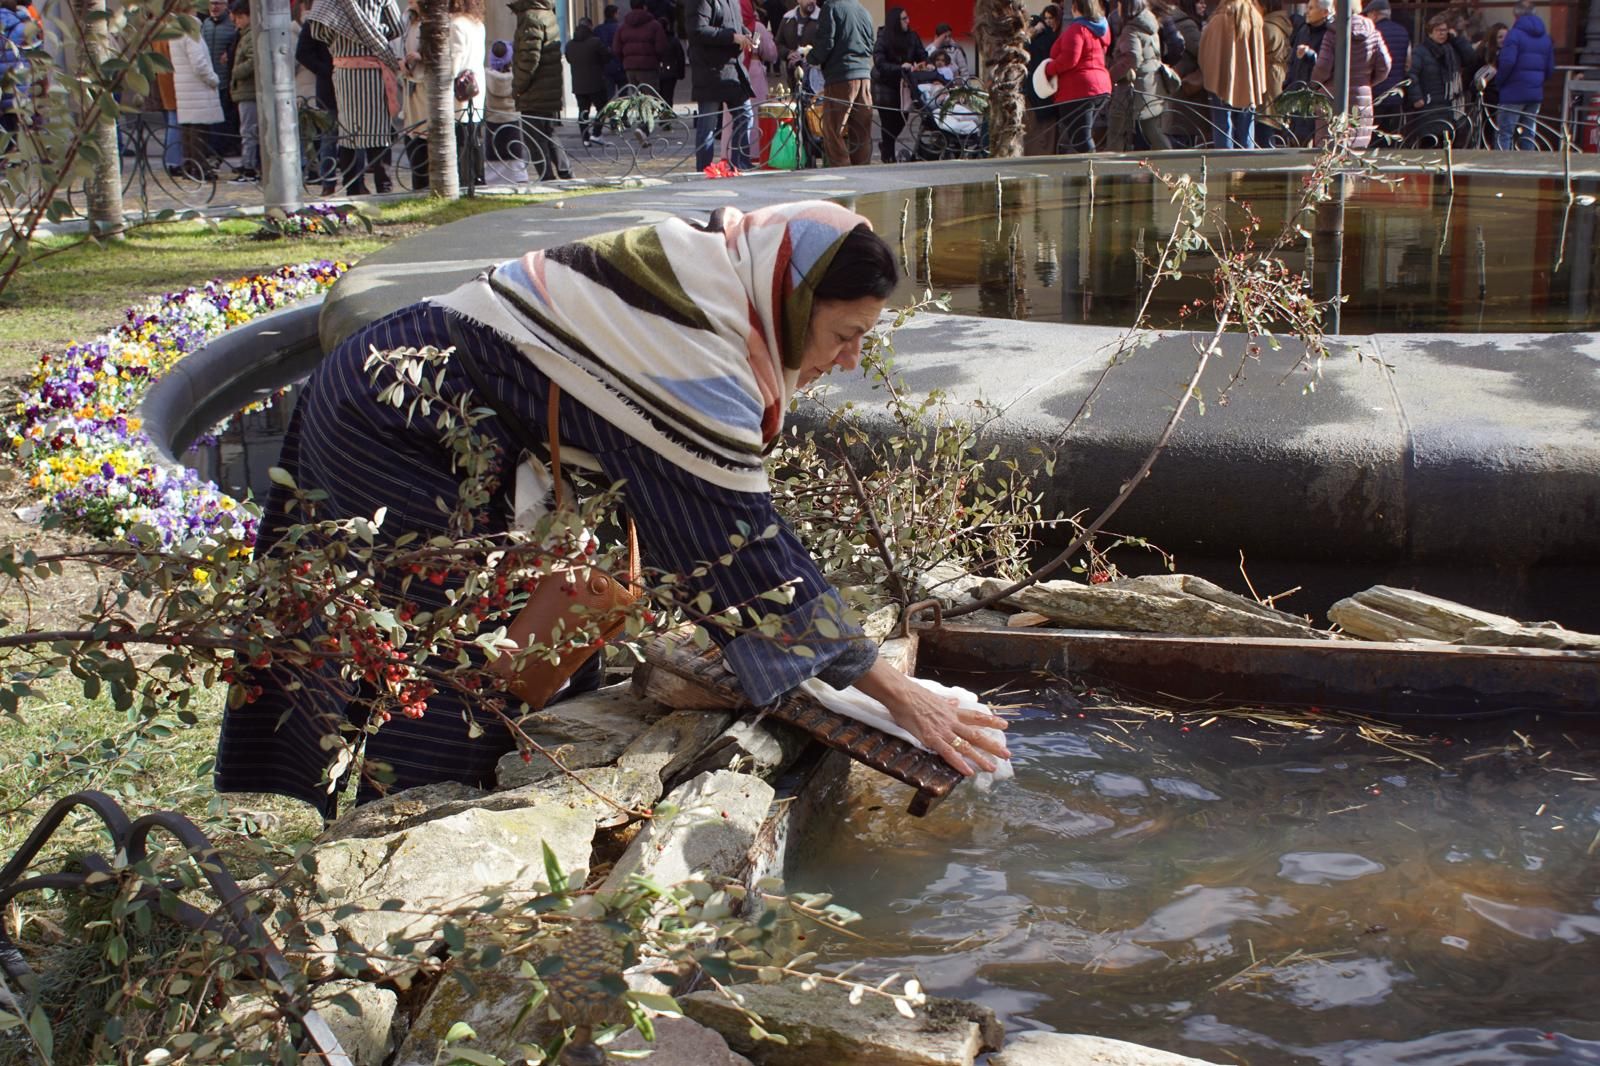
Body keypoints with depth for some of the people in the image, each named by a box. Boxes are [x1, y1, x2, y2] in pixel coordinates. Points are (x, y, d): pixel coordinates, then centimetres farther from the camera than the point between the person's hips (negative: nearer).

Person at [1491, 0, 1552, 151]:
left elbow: (1507, 62, -19)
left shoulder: (1515, 34, -9)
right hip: (1536, 93, 7)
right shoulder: (1545, 37, 13)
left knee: (1503, 134, -4)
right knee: (1528, 135, 11)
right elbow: (1550, 68, 12)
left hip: (1514, 93, -7)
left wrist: (1498, 82, -5)